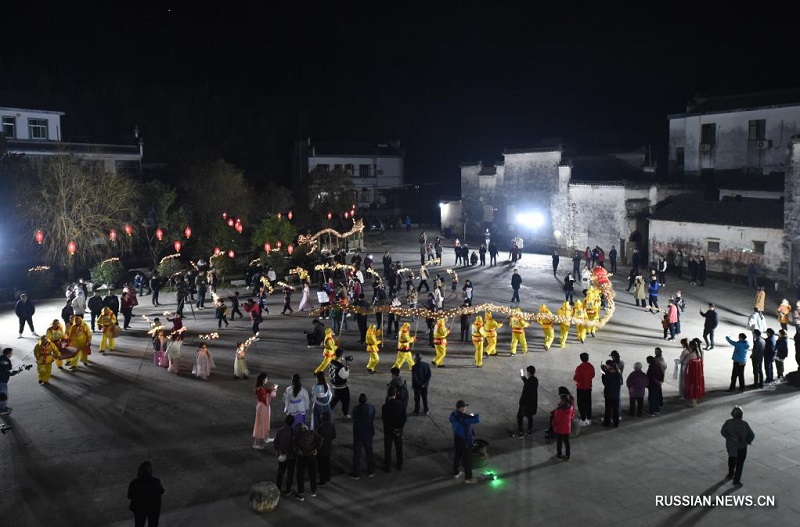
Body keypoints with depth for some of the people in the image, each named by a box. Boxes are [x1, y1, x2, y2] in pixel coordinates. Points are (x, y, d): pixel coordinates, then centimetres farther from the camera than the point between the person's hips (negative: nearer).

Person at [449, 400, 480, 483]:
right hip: (466, 441, -8)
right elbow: (477, 420, -35)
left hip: (457, 439, 8)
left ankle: (456, 473, 40)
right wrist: (475, 415, -11)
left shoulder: (453, 415, -5)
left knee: (457, 456, 24)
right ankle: (468, 478, 21)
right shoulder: (464, 417, -31)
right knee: (467, 459, 8)